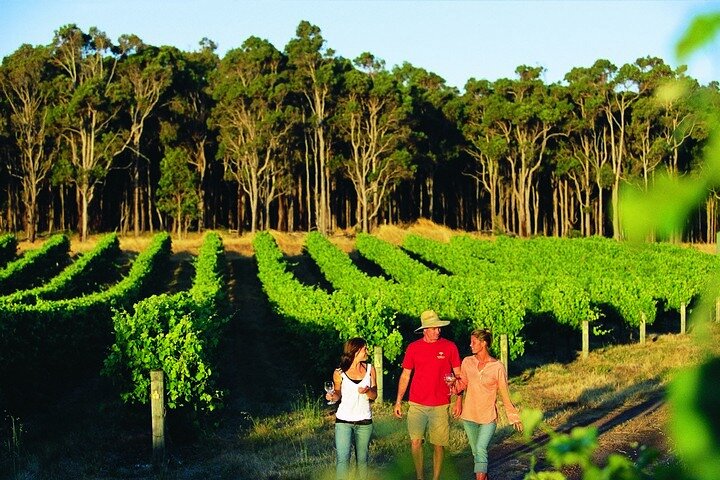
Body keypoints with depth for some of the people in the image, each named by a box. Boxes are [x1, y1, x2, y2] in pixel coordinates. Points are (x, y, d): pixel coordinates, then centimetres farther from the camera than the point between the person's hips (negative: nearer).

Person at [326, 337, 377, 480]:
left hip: (364, 421, 2)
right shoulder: (339, 373, -4)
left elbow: (374, 395, 5)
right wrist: (332, 396, -12)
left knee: (362, 459, 8)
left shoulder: (370, 369, 3)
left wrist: (367, 391, -18)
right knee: (342, 459, -10)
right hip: (344, 420, -2)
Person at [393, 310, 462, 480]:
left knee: (438, 445, 3)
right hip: (417, 405, 1)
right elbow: (405, 376, 10)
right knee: (415, 441, -8)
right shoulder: (413, 348, 3)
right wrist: (398, 401, 6)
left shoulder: (449, 347, -1)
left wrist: (459, 401, -2)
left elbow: (458, 375, 5)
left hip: (440, 406, -1)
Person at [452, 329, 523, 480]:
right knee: (476, 452, 14)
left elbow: (505, 394, -2)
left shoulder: (497, 367, -10)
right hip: (469, 416, 4)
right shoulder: (467, 362, -1)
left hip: (488, 417, -4)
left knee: (481, 449, -19)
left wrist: (514, 417, 2)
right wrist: (454, 382, -11)